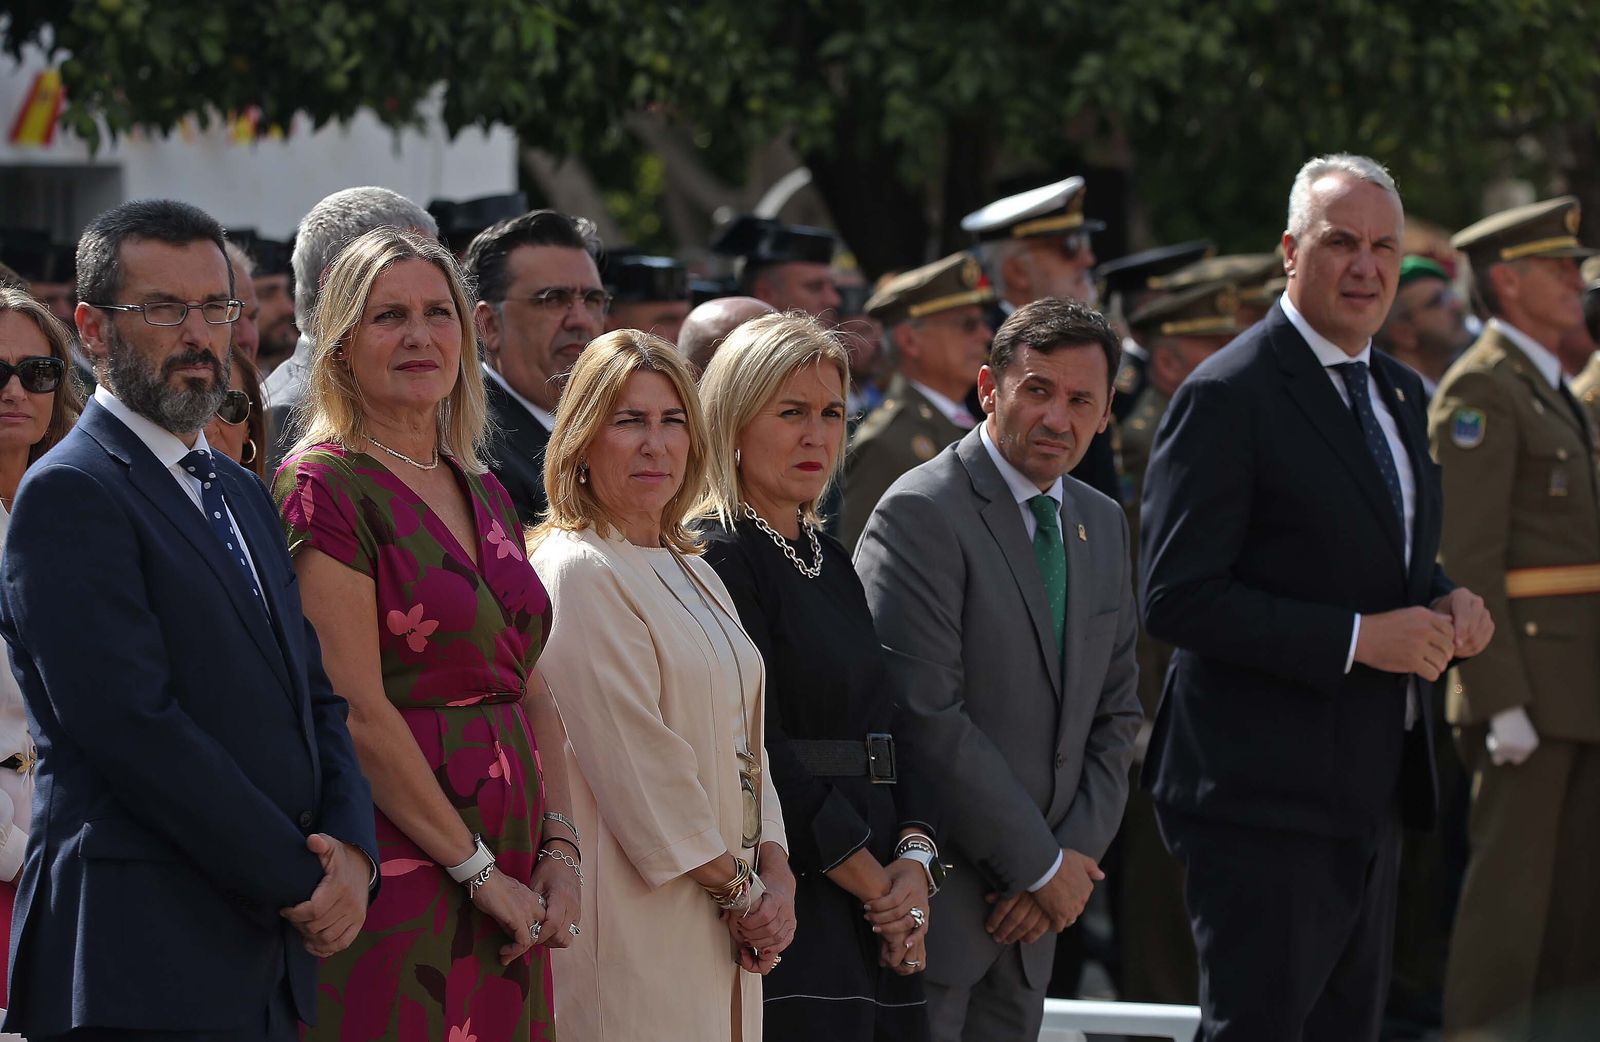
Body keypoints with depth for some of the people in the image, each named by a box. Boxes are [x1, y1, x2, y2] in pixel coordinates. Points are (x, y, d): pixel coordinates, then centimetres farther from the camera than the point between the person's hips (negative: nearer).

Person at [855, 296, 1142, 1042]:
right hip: (933, 895, -7)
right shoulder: (921, 513, -12)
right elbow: (926, 715, -17)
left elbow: (1114, 713, 16)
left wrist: (1077, 854, 0)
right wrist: (1042, 865, -12)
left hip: (1031, 908, 7)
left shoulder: (1102, 525, 14)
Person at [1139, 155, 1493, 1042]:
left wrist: (1447, 604, 2)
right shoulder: (1229, 396, -13)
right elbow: (1177, 598, -19)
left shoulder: (1397, 393, 15)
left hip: (1370, 798, 9)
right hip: (1265, 801, -9)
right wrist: (1358, 638, -22)